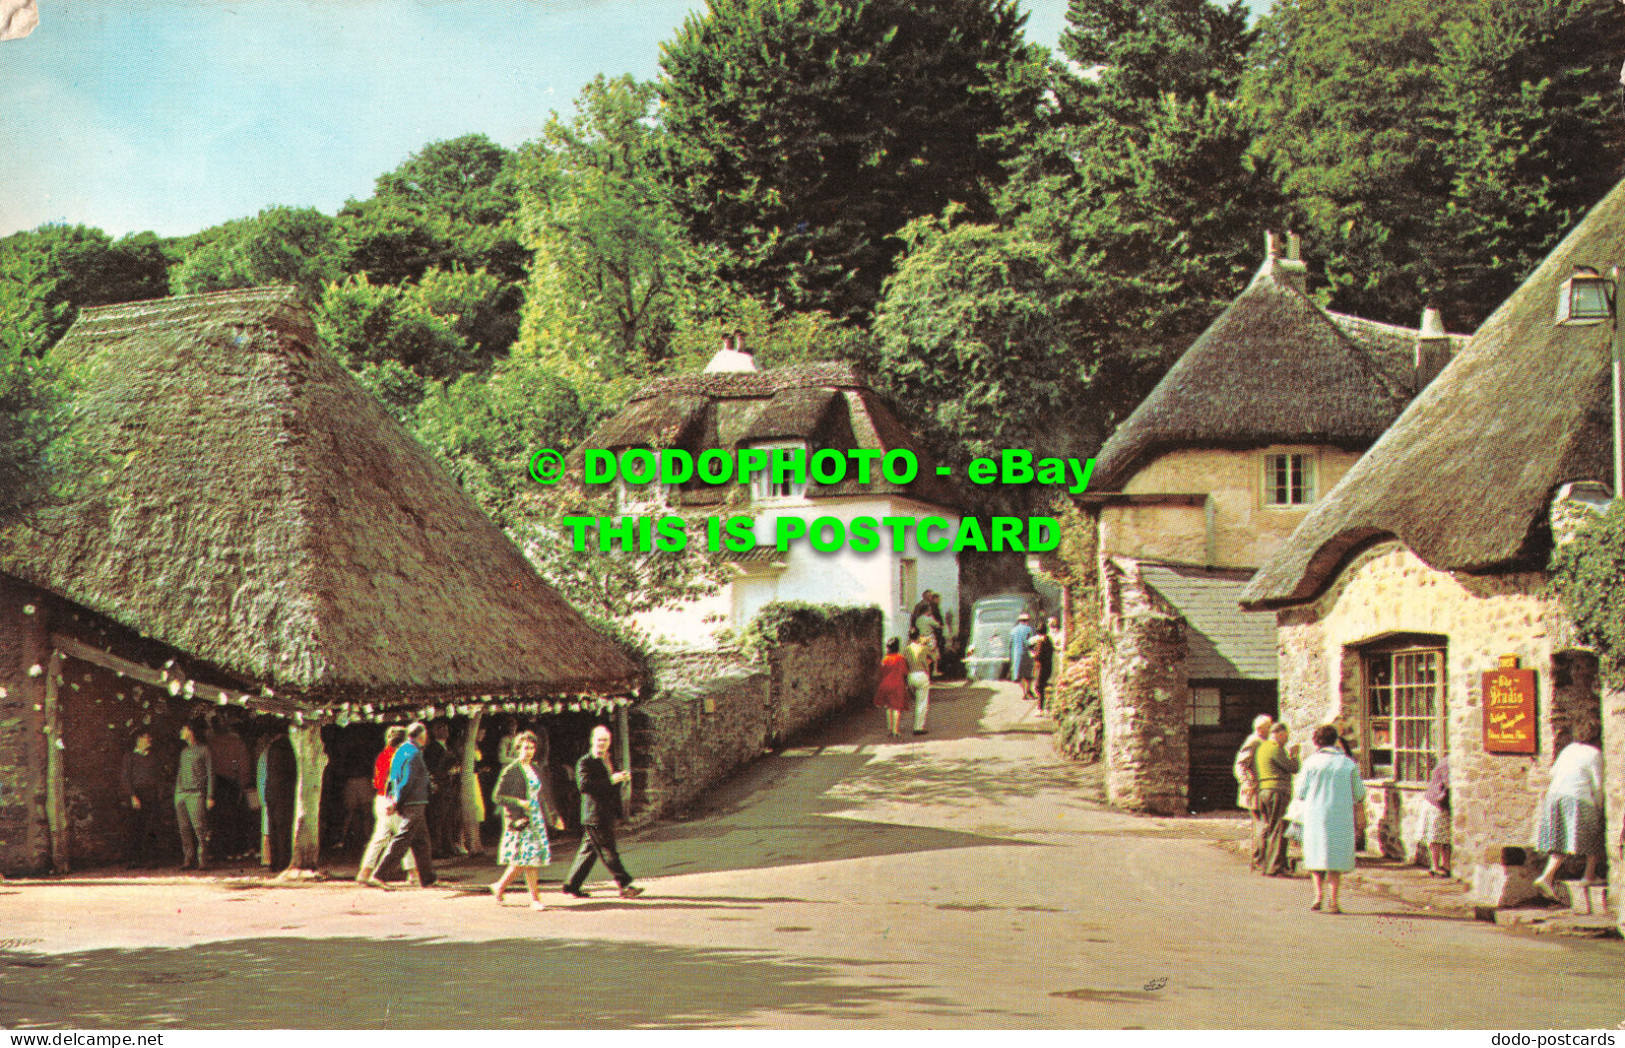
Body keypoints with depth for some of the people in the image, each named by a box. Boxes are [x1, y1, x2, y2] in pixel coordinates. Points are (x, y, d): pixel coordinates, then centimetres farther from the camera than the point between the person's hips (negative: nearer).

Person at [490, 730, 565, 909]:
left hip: (537, 819, 6)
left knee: (522, 860, 4)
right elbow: (498, 796, -6)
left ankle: (500, 886, 20)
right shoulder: (511, 771, -6)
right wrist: (518, 803, -18)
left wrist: (554, 816, 17)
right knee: (528, 857, -9)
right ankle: (535, 898, -3)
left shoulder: (537, 769, 13)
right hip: (520, 820, -6)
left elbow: (545, 795, 19)